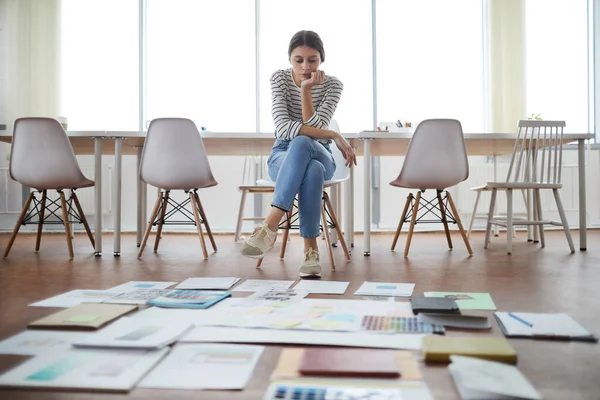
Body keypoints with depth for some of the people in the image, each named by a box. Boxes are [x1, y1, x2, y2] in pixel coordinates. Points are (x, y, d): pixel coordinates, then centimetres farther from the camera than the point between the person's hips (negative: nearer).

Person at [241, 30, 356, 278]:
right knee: (312, 171, -39)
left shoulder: (332, 85, -5)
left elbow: (313, 128, -17)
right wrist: (333, 136, -26)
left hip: (318, 155, 0)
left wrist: (306, 89, -24)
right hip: (284, 156, 0)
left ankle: (270, 227, -42)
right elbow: (283, 128, -21)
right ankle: (311, 248, -34)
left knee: (302, 143, -39)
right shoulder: (280, 78, -7)